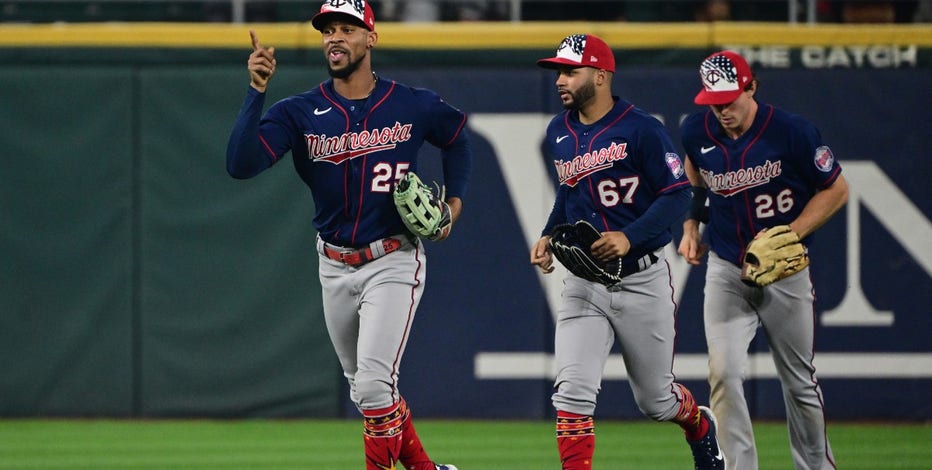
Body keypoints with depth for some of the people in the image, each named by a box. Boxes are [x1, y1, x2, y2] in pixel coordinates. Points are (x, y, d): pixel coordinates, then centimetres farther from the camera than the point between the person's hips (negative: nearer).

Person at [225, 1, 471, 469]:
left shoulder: (413, 106, -5)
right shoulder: (298, 112, -6)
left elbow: (457, 139, 17)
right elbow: (240, 164, -20)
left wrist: (455, 201, 5)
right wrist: (256, 91, -27)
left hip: (393, 263, -4)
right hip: (335, 267, 4)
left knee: (373, 382, -16)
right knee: (363, 384, 15)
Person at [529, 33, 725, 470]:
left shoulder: (641, 130, -13)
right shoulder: (559, 132, 7)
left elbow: (676, 194, -14)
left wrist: (630, 237, -27)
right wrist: (547, 237, 6)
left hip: (642, 281, -4)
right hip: (582, 283, 4)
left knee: (656, 400, 11)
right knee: (572, 390, -15)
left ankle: (699, 425, 45)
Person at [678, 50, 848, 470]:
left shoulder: (792, 133, -17)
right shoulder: (696, 131, -6)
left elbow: (836, 190, -6)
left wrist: (790, 234, -17)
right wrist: (690, 226, 7)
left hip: (786, 274, -2)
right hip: (725, 271, 2)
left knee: (799, 380, 10)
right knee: (724, 373, -14)